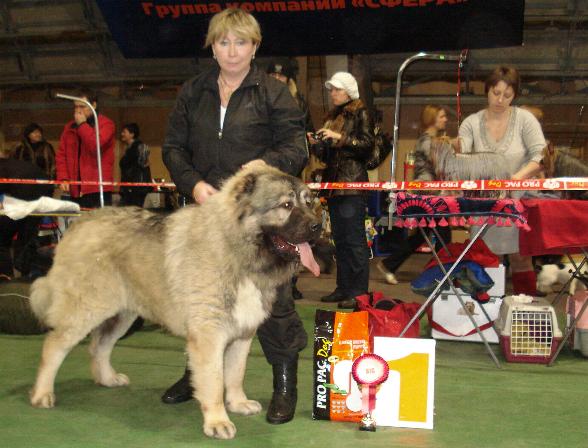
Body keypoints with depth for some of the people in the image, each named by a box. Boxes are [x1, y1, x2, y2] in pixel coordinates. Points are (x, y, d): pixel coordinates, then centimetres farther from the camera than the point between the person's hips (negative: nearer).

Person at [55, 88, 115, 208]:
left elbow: (96, 146, -18)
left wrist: (82, 124, -7)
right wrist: (63, 178, 0)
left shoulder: (105, 124, 0)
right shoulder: (69, 127, 17)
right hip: (75, 190, 5)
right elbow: (61, 155, 14)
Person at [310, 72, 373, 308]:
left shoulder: (360, 113, -1)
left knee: (354, 239, -9)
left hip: (353, 183, -8)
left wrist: (339, 137, -16)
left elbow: (367, 145, -11)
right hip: (333, 182, 8)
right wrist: (317, 144, 5)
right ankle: (343, 288, 15)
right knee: (339, 238, 9)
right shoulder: (332, 117, 20)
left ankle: (358, 291, -7)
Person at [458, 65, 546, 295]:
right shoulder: (471, 123, 1)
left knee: (521, 258, 2)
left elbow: (541, 157, -10)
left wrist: (517, 177, -25)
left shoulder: (525, 119, -3)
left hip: (518, 201, -1)